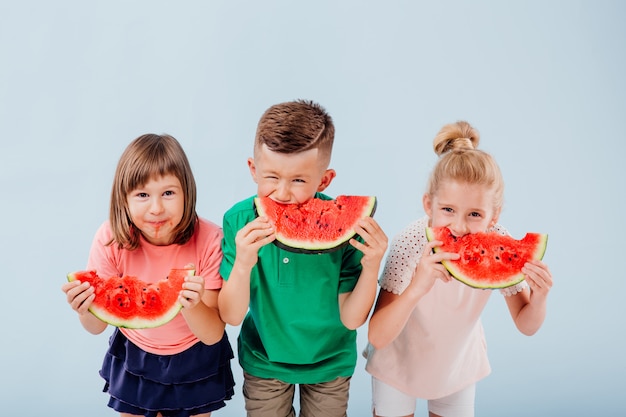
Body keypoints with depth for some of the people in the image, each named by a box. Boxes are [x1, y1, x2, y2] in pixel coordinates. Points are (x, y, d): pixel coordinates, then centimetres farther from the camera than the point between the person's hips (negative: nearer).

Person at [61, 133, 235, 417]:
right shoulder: (111, 238, -23)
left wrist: (192, 306, -45)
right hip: (134, 355, 1)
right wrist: (86, 311, -37)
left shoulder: (209, 240, -28)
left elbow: (213, 335, -24)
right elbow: (98, 326, -14)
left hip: (196, 360, -1)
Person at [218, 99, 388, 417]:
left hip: (329, 364, 0)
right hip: (263, 361, 1)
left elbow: (351, 318, -19)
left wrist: (371, 266, -36)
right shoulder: (239, 222, -22)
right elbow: (232, 316, -20)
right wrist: (242, 264, -38)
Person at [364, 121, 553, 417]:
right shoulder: (410, 245, -32)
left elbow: (526, 326, -10)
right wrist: (417, 288, -50)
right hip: (400, 360, -2)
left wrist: (538, 298, -33)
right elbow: (377, 337, -34)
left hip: (459, 363, 3)